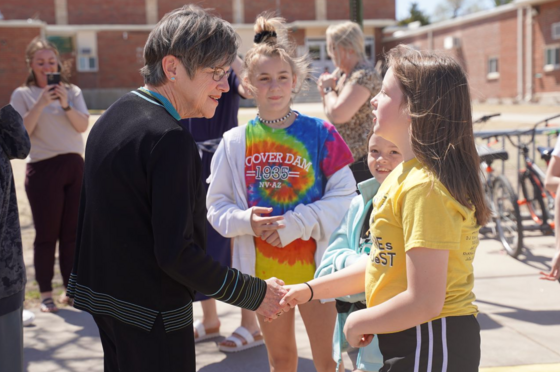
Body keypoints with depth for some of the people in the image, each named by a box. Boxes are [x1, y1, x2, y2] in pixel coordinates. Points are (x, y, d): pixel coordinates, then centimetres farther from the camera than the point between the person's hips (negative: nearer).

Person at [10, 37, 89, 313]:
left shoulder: (72, 91, 10)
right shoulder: (23, 95, 1)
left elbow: (83, 126, -2)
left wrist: (65, 104, -16)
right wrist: (40, 104, -18)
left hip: (74, 166, 3)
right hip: (43, 169, -3)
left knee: (73, 232, 8)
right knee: (46, 234, 0)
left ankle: (72, 289, 18)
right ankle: (45, 293, 8)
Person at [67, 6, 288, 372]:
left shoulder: (113, 117, 7)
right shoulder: (169, 139, -23)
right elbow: (176, 254, -24)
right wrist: (255, 293, -15)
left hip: (103, 296, 9)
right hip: (151, 315, -9)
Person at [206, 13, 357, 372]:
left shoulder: (319, 133, -7)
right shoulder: (236, 142, -1)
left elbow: (344, 195, -8)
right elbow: (217, 204, 2)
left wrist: (297, 223, -19)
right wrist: (245, 220, -18)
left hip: (313, 261, -2)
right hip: (264, 266, 2)